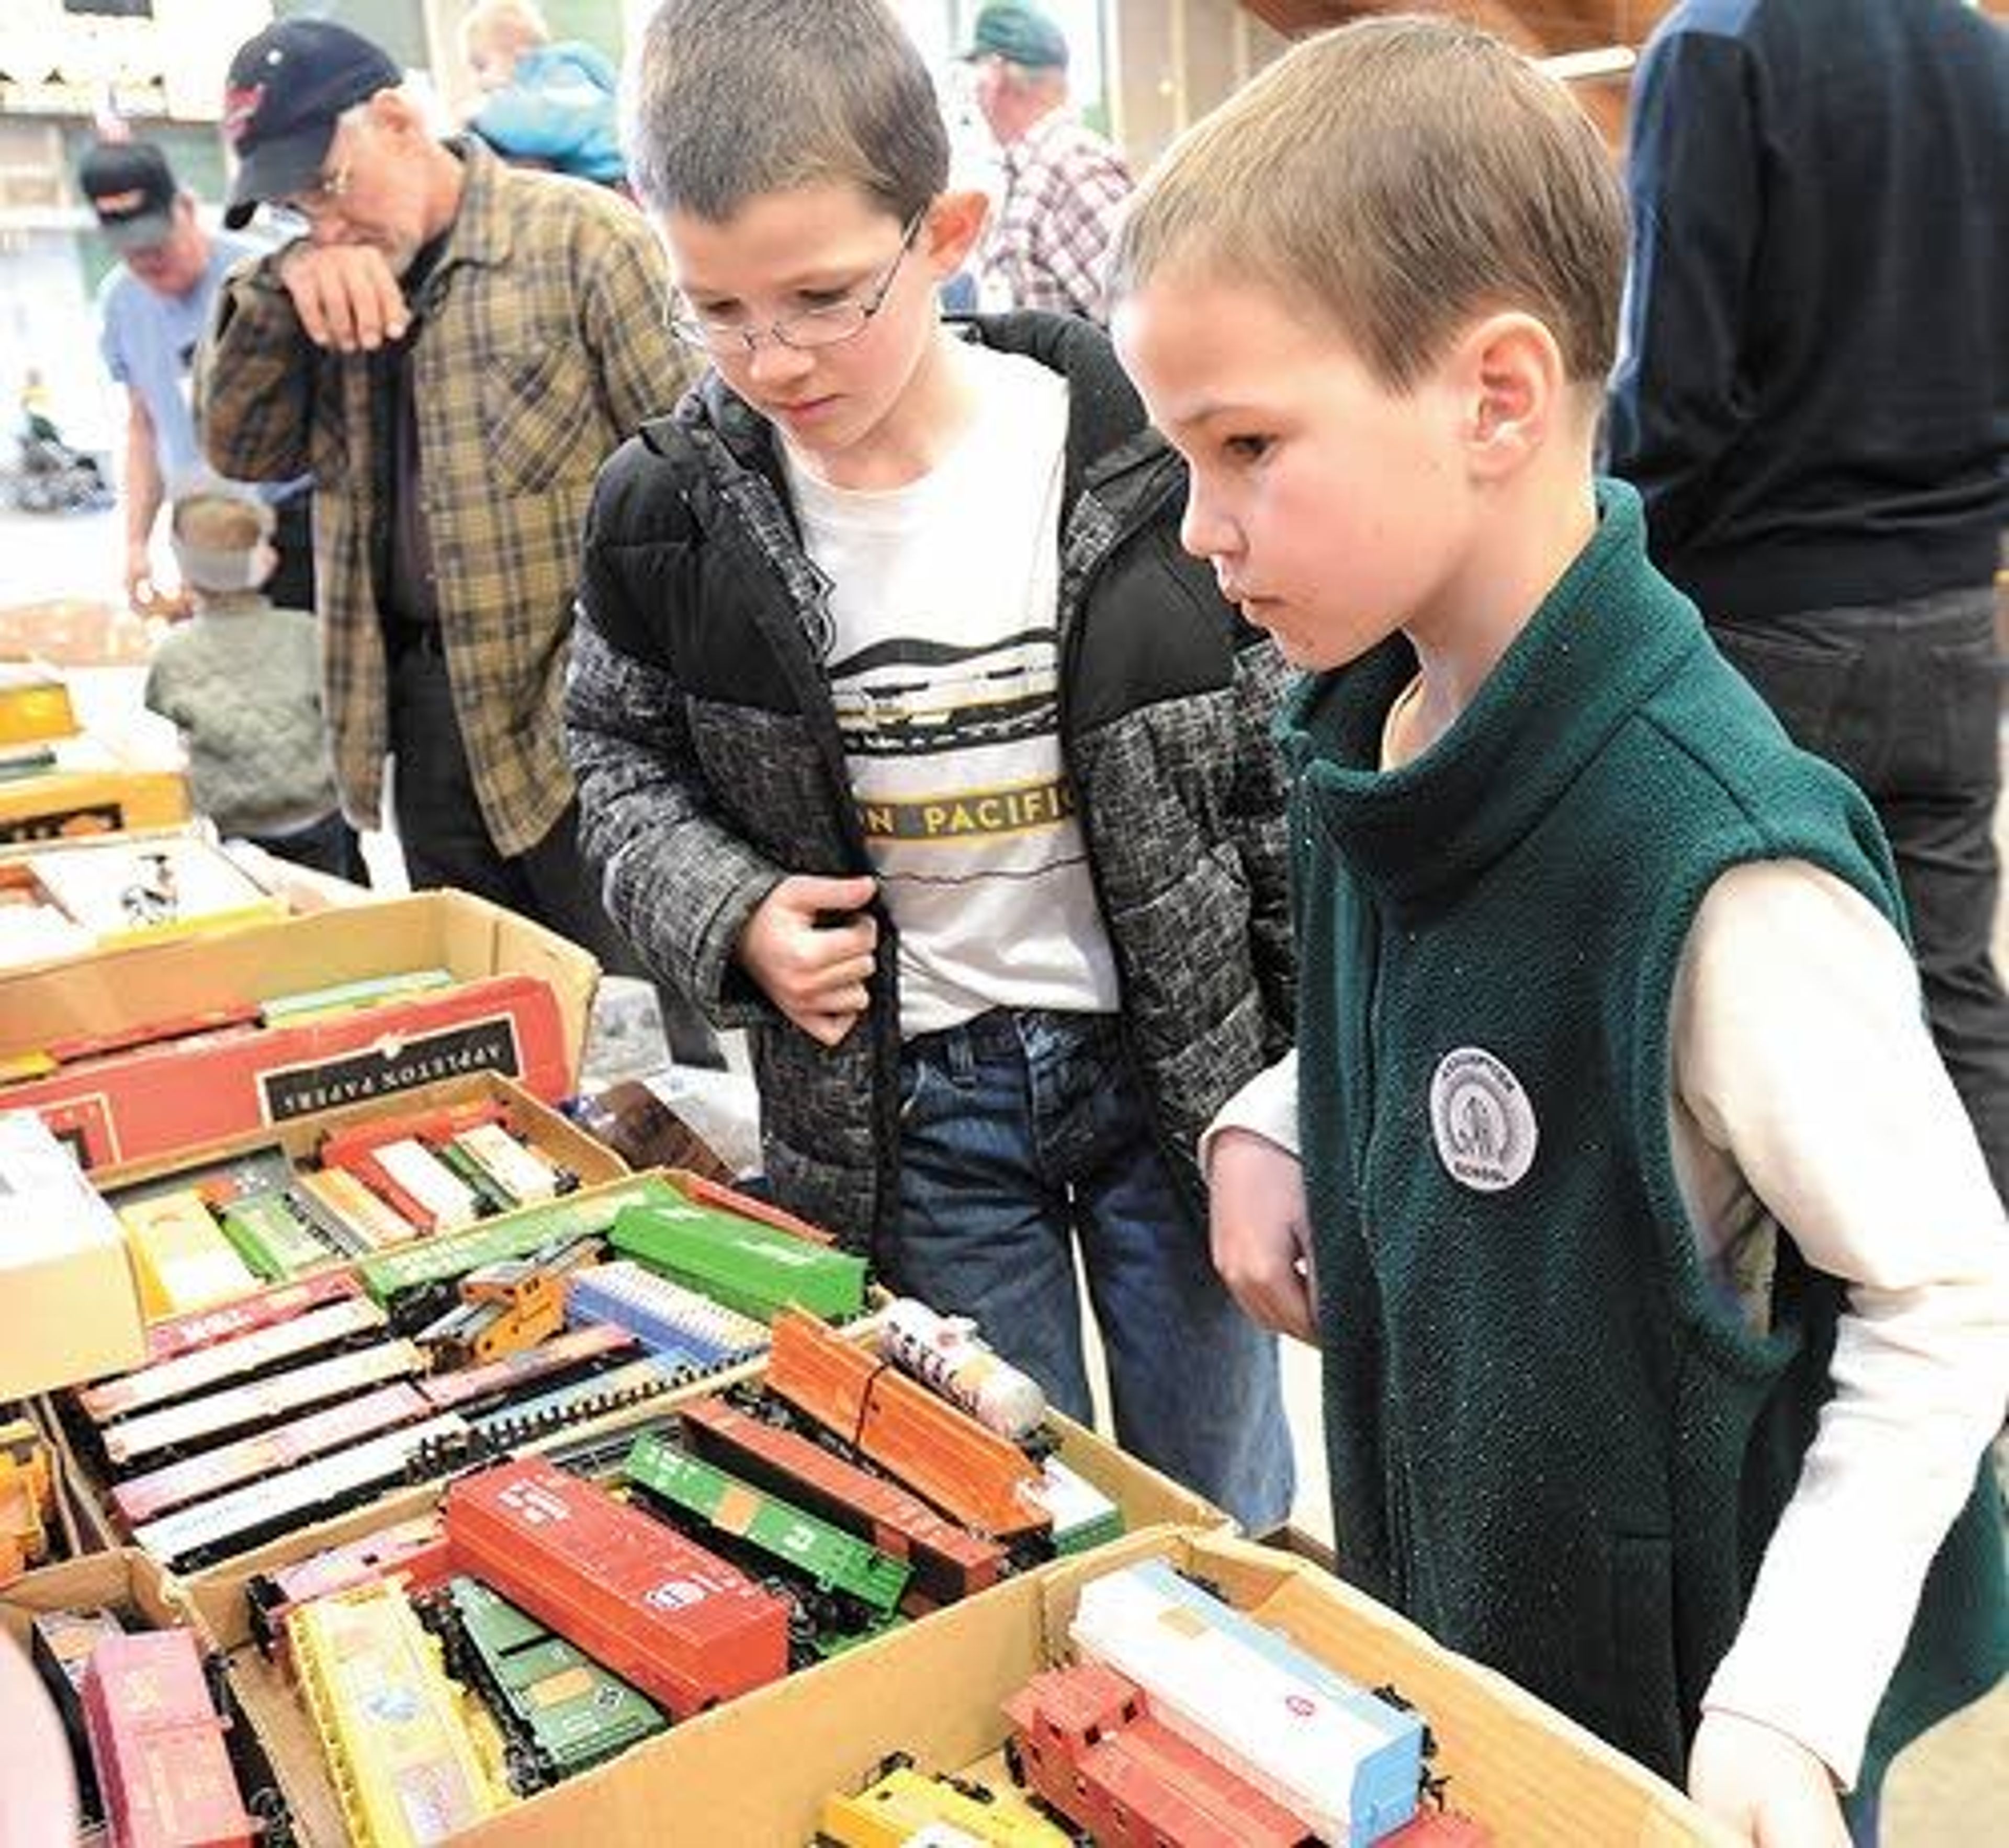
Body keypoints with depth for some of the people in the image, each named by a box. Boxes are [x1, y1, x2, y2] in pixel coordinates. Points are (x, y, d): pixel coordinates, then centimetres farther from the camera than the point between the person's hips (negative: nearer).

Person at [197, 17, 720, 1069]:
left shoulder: (580, 236, -8)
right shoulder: (329, 286, 13)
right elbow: (243, 447, 7)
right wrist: (280, 288, -9)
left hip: (579, 707, -6)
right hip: (424, 707, 7)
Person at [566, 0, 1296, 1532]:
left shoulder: (1143, 451, -13)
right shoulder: (672, 510, -8)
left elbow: (1287, 769, -4)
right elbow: (620, 755, 9)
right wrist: (726, 911, -11)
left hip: (1179, 1053, 0)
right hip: (904, 1099, 1)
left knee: (1220, 1519, 19)